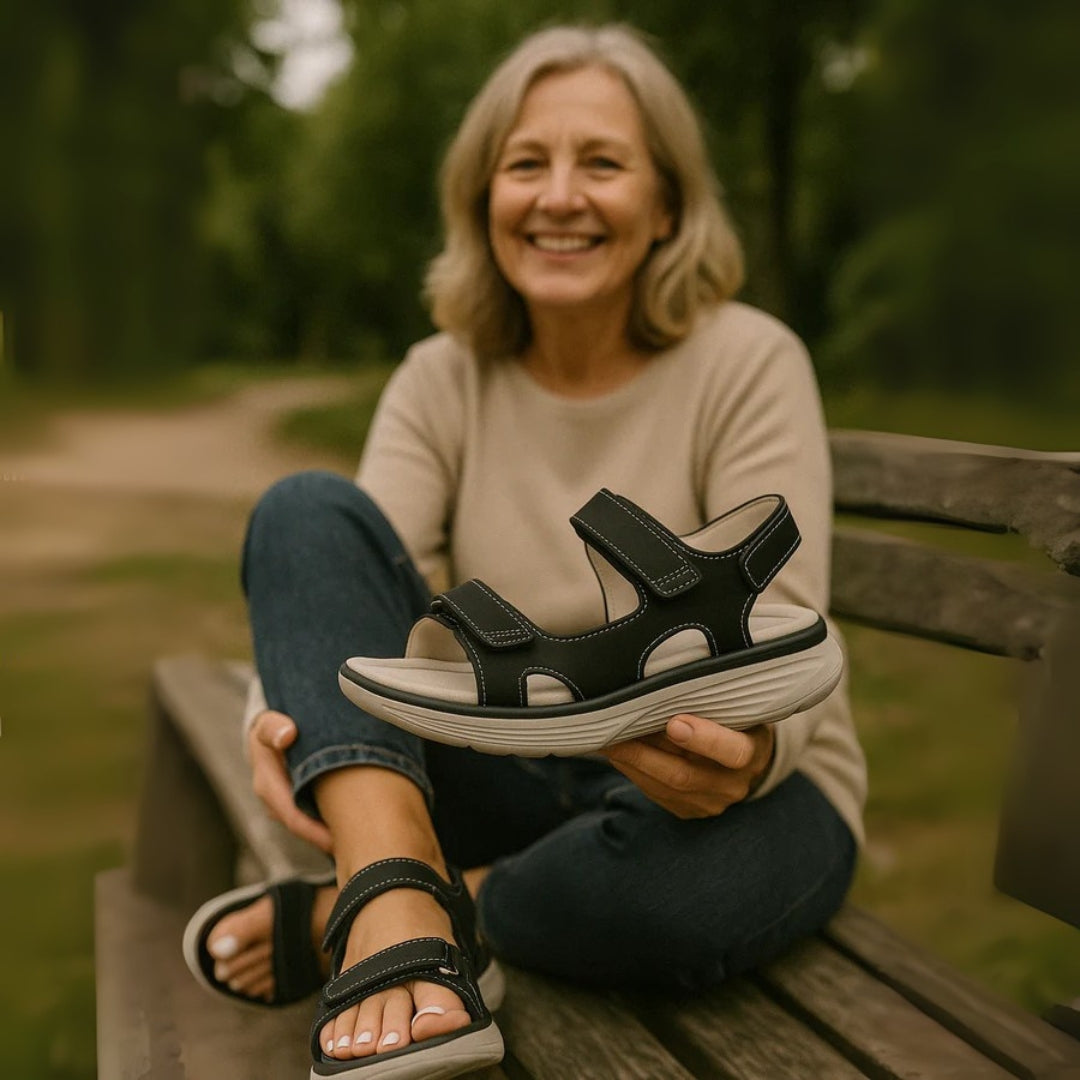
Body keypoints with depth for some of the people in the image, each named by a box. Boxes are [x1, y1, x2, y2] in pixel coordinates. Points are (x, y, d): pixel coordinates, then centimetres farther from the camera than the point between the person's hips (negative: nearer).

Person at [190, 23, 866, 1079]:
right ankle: (394, 883, -33)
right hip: (509, 783, 3)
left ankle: (348, 916, -14)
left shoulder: (748, 362, -10)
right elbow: (360, 591, -11)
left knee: (681, 875, -40)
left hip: (739, 796, -2)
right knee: (306, 508, -15)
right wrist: (285, 709, -32)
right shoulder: (443, 379, 0)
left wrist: (743, 749, -40)